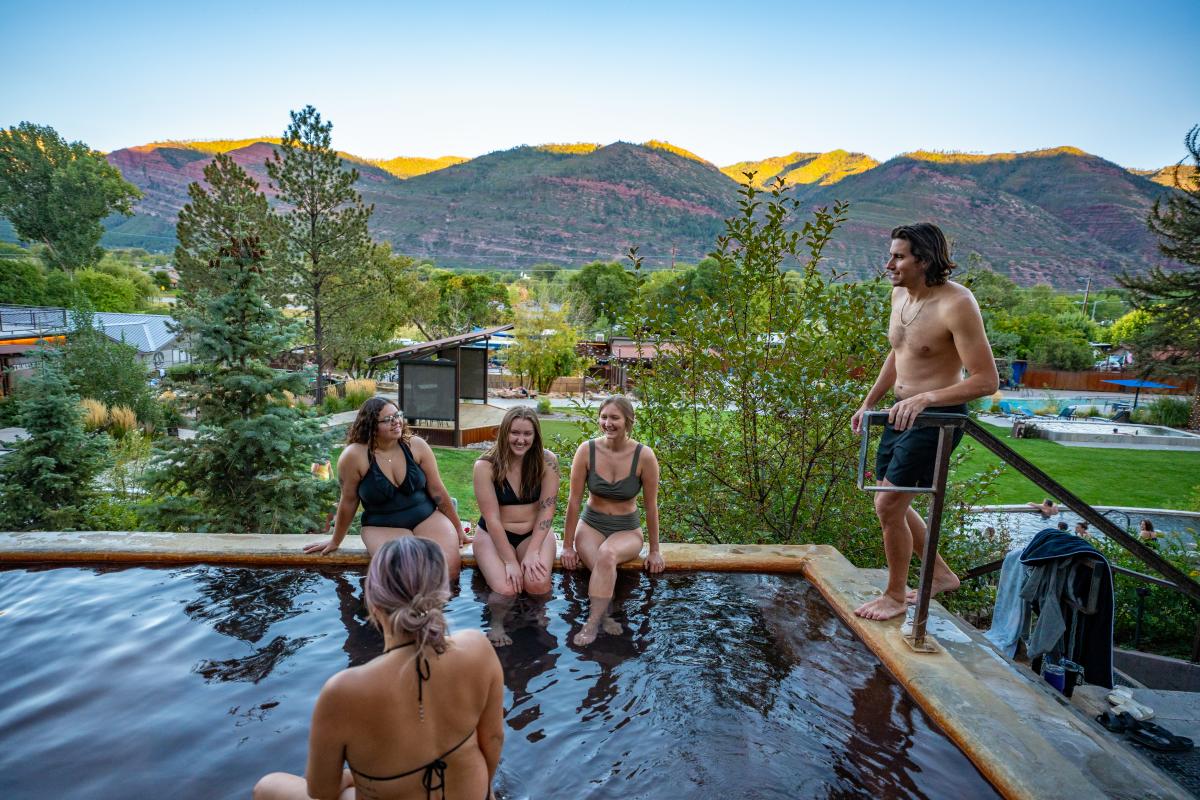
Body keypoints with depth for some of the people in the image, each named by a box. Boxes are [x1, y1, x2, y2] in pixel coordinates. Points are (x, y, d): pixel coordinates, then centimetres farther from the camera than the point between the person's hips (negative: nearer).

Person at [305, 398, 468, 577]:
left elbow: (438, 491, 1)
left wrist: (457, 529, 6)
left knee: (450, 565, -24)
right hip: (382, 526, -2)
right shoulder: (354, 456, -12)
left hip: (427, 517, 2)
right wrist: (335, 541, 10)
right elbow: (349, 501, 0)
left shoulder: (416, 446, -5)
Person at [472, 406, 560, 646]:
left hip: (535, 533, 1)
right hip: (494, 535, -1)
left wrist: (532, 552, -17)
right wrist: (510, 561, -18)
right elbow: (492, 518, -15)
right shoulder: (485, 466, -15)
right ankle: (496, 624, 9)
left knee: (538, 584, -26)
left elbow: (546, 509, -8)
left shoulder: (547, 461, -10)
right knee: (506, 589, -26)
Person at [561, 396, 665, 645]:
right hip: (590, 525, 1)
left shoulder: (644, 456, -14)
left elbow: (651, 505, -5)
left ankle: (593, 623, -25)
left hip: (627, 530, -1)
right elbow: (574, 501, -7)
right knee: (604, 570, -31)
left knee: (607, 555, -34)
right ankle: (604, 618, -12)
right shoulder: (587, 450, -12)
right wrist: (567, 545, -4)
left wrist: (655, 551, 0)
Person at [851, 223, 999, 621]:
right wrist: (869, 402, 19)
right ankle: (941, 575, 36)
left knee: (889, 505, -7)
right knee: (892, 503, 16)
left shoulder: (956, 304, -21)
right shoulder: (900, 294, 5)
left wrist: (924, 399, -33)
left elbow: (986, 380, -23)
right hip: (903, 412, 9)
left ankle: (895, 595, 15)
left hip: (937, 416, -9)